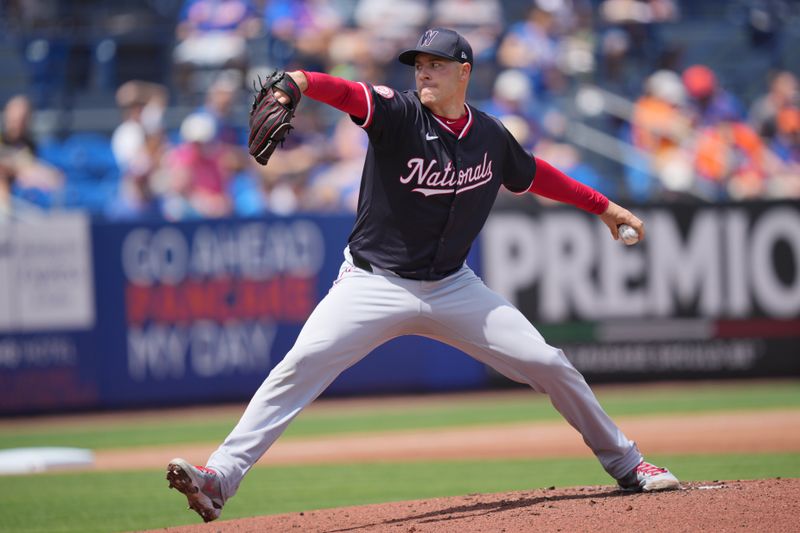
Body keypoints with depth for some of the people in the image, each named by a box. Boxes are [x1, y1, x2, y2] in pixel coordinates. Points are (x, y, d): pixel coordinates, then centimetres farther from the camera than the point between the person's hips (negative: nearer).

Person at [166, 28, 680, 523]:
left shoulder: (490, 135, 1)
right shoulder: (398, 114, -12)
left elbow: (532, 174, 22)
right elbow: (349, 94, -33)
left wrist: (604, 206, 26)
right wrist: (300, 82, -54)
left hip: (453, 288, 4)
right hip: (375, 284, -3)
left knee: (547, 364, 0)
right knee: (301, 366, -23)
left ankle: (625, 463, 21)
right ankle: (219, 478, -24)